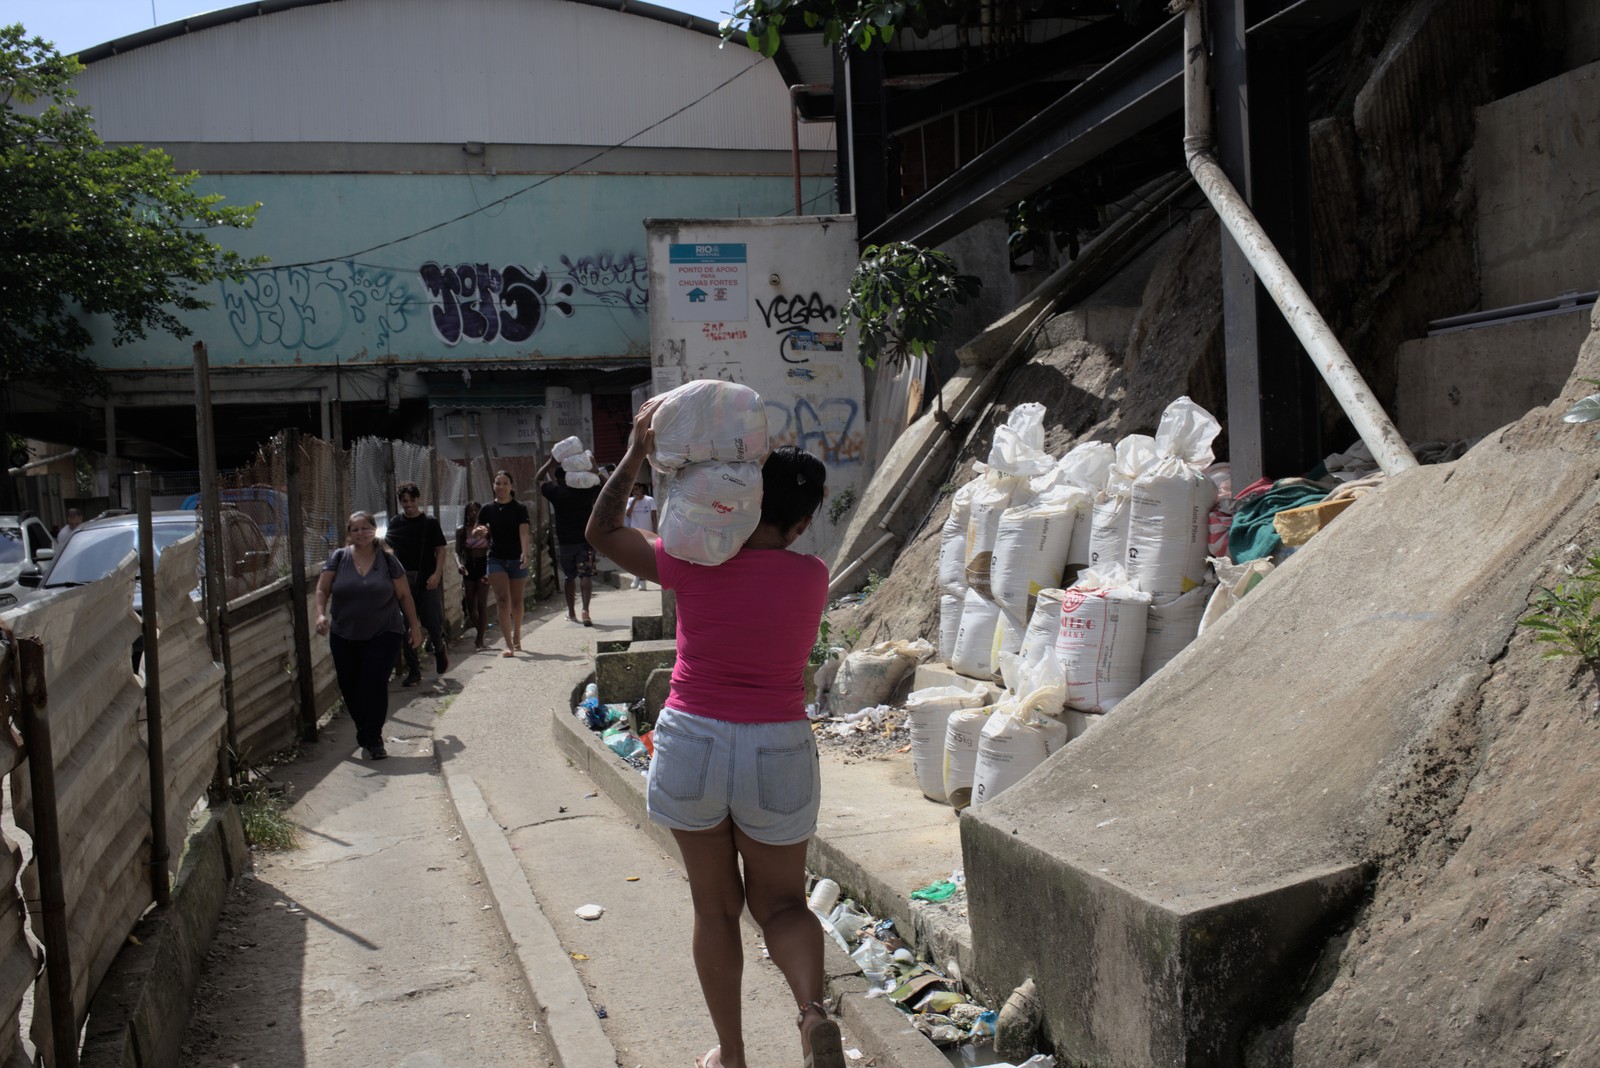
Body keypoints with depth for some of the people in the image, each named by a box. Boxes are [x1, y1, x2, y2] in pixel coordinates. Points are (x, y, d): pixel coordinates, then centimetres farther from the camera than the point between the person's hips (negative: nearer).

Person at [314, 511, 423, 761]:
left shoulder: (387, 560, -1)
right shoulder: (338, 558, 1)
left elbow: (404, 595, 5)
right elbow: (322, 590, 2)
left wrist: (414, 625, 8)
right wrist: (321, 614, -16)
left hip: (383, 635, -2)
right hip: (344, 636, 2)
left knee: (375, 684, -13)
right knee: (349, 687, 7)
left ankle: (372, 740, -2)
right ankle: (364, 731, 31)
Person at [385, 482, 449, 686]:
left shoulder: (430, 522, 1)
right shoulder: (395, 523, 7)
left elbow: (440, 550, 0)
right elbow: (389, 550, 12)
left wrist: (437, 574, -13)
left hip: (427, 580, -2)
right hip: (403, 581, 2)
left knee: (433, 622, -4)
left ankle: (440, 650, 28)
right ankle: (413, 670, 10)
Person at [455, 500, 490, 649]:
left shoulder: (486, 529, -3)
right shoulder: (461, 530, 3)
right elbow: (458, 551, 2)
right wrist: (459, 564, -18)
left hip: (483, 565, -3)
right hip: (468, 567, 3)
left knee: (482, 603, -6)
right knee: (470, 604, 6)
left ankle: (480, 638, -3)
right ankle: (483, 632, 24)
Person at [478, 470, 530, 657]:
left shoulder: (520, 508, -2)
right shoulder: (487, 509, 3)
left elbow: (523, 532, -14)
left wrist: (525, 553, -29)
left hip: (516, 559, 0)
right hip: (496, 559, 0)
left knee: (516, 601, 10)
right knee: (502, 599, -12)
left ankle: (516, 639, 30)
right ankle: (509, 644, -15)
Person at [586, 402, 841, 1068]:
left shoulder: (695, 567, -10)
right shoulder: (813, 577, -4)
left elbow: (602, 532, 4)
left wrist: (635, 454, 8)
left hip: (694, 744, -1)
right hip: (778, 753, 1)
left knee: (715, 907, 16)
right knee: (780, 902, 16)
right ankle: (814, 1009, -12)